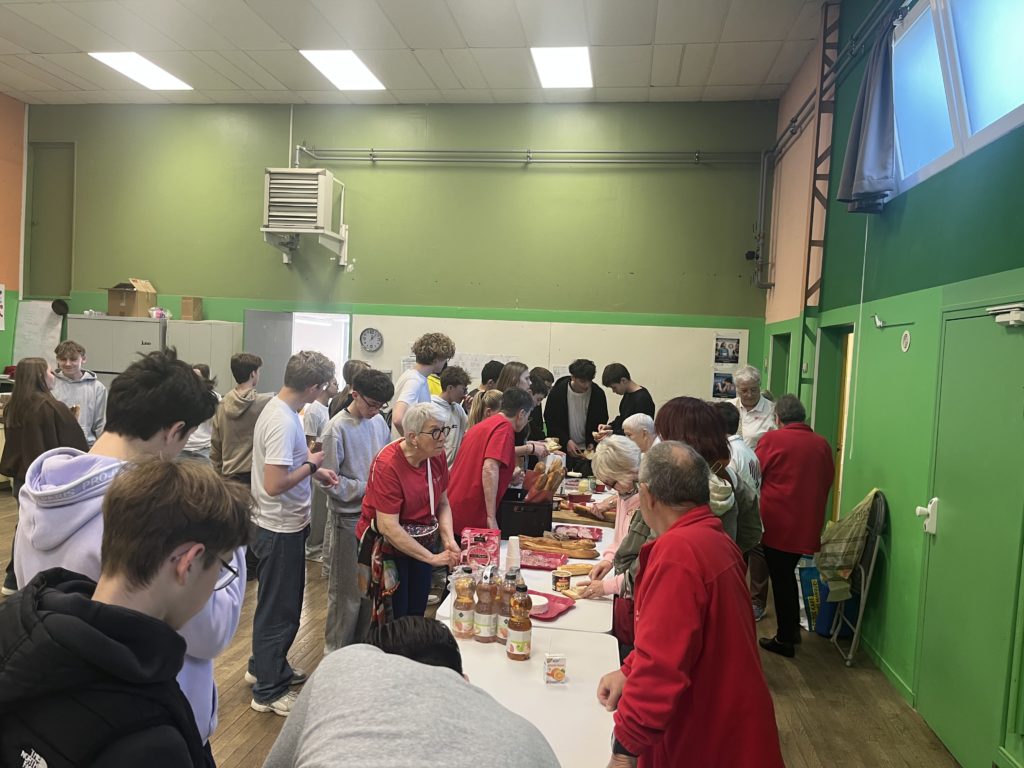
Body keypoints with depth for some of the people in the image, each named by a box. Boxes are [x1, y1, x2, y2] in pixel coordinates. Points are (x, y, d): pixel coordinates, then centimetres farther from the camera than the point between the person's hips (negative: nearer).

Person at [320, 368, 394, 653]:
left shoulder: (378, 422, 4)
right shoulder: (337, 429, -15)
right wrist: (366, 489, -17)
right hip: (348, 517, -6)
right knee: (347, 592, 5)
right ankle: (336, 653, 22)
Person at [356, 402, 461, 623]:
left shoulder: (437, 455, -7)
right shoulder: (387, 465, -25)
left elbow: (443, 504, 2)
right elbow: (388, 527, -28)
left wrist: (449, 540, -15)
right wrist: (432, 558, -28)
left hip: (422, 543, 6)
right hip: (387, 547, -6)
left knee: (417, 613, 13)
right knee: (392, 621, 1)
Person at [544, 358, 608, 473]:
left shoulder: (598, 394, -6)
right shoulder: (557, 392, -10)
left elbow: (601, 422, 4)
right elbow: (550, 421, -4)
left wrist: (593, 444, -10)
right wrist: (566, 441, -15)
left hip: (586, 450, 1)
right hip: (562, 448, -1)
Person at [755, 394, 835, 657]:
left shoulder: (772, 440, -12)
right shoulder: (822, 444, 2)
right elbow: (827, 482, 11)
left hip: (778, 524, -5)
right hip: (808, 525, 5)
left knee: (781, 580, 7)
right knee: (788, 575, 22)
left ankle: (785, 639, 17)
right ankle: (792, 630, 32)